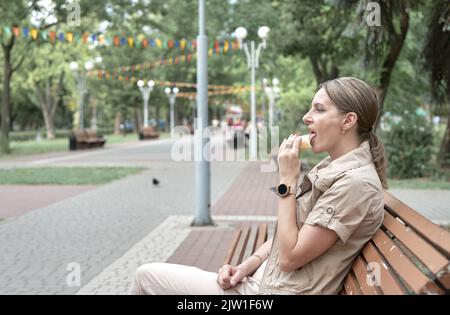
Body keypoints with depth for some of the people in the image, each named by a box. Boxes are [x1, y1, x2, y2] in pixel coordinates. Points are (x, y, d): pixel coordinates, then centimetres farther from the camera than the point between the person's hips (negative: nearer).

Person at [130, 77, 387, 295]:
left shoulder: (356, 182, -20)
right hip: (263, 278, 9)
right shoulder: (332, 168, 11)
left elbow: (289, 257, -21)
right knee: (149, 275, 11)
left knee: (147, 276, -2)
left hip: (279, 291, -9)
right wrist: (246, 267, -1)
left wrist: (288, 181, -17)